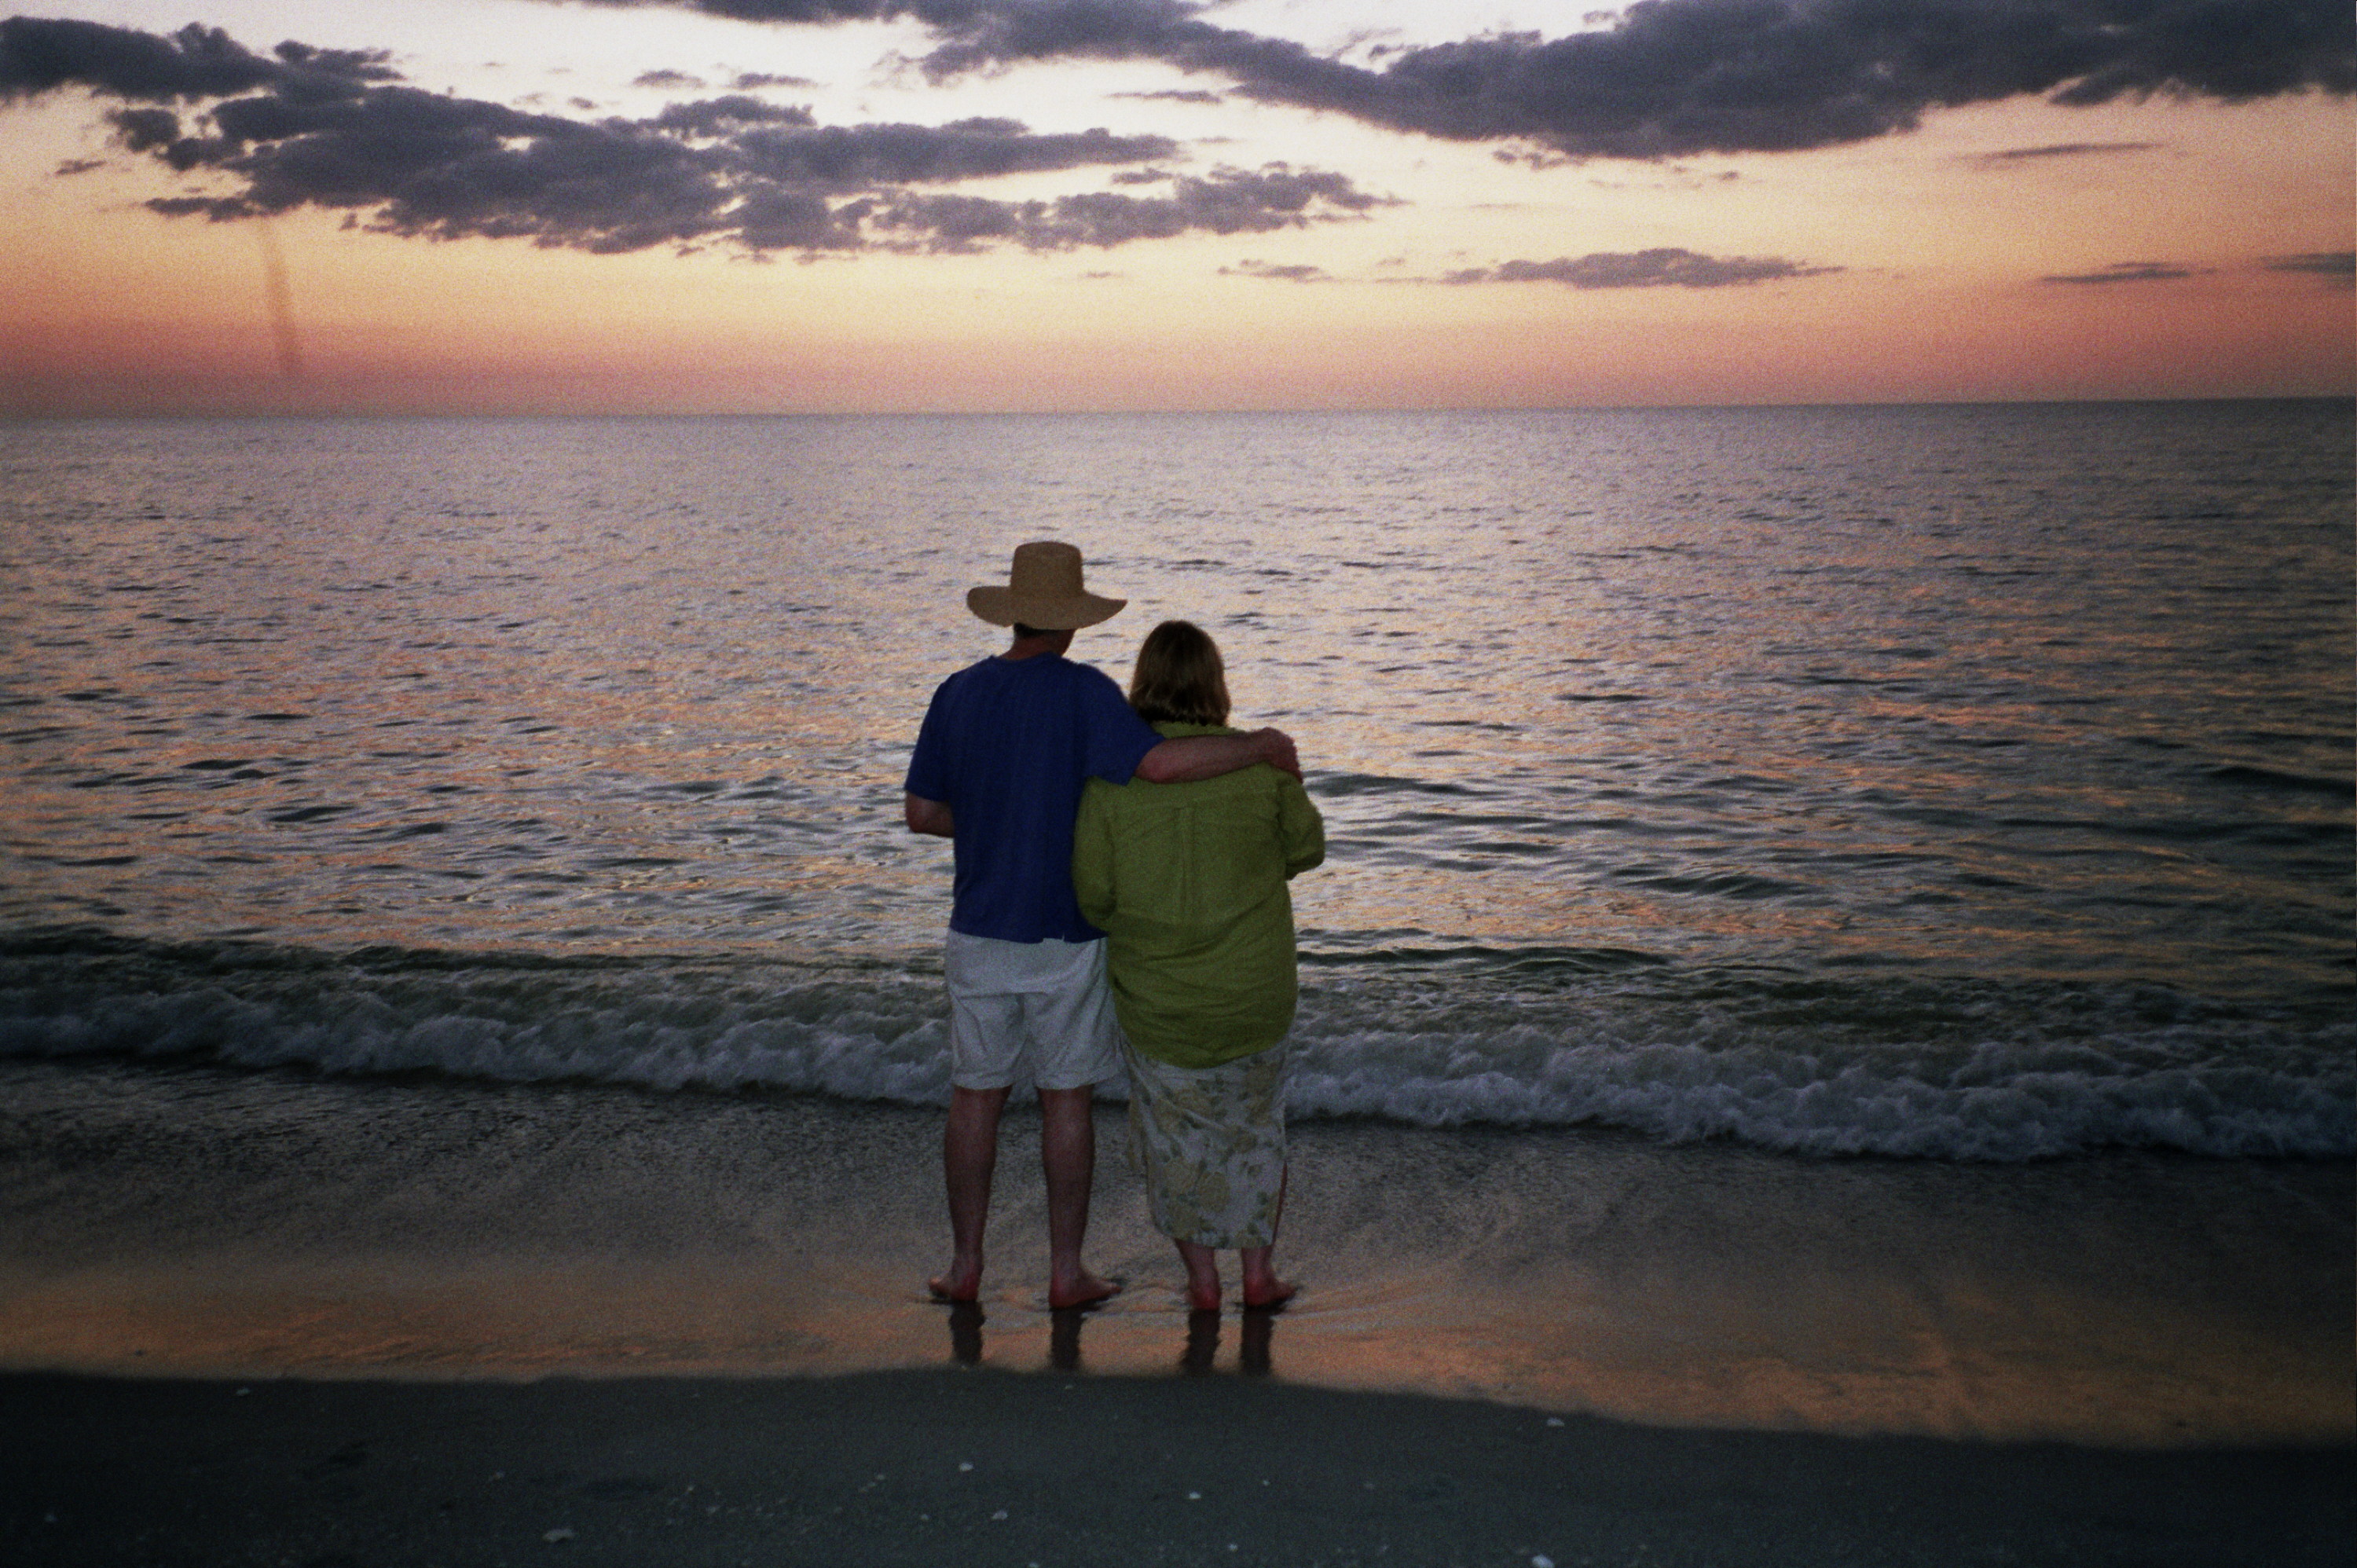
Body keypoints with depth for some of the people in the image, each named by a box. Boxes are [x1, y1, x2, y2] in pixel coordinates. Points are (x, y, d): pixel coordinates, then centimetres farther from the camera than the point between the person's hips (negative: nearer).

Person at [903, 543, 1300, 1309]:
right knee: (1066, 1099, 8)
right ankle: (1066, 1271, 17)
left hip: (980, 931, 3)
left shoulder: (958, 693, 1)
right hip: (1065, 935, -3)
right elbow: (1160, 763, -27)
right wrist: (1259, 746, -15)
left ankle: (965, 1265, 20)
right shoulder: (1082, 691, -13)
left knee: (975, 1095, 13)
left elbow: (921, 812, 5)